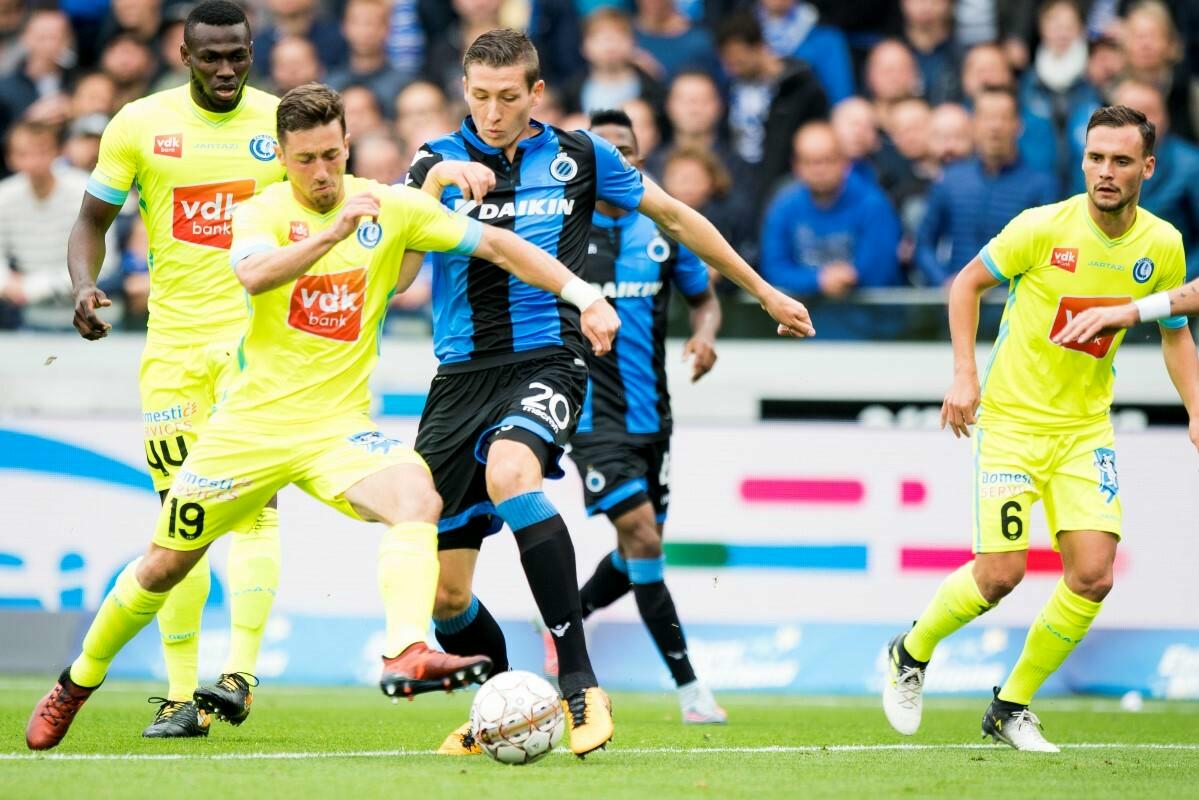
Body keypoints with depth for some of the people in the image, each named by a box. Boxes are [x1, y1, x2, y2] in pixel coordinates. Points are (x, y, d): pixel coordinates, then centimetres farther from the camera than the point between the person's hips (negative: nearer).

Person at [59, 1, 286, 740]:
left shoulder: (283, 123, 2)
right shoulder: (140, 124, 1)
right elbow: (93, 220, 9)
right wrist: (84, 286, -10)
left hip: (259, 337, -1)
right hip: (174, 340, 1)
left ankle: (239, 673, -21)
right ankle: (182, 695, 8)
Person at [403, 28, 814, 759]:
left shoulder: (577, 156, 5)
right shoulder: (441, 160, 3)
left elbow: (674, 215, 18)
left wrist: (764, 292, 22)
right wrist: (437, 182, -37)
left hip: (547, 362, -3)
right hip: (463, 374, 3)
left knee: (510, 473, -37)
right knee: (442, 594, 2)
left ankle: (580, 682, -33)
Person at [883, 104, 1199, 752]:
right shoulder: (1044, 227, -15)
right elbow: (967, 283, -2)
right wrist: (964, 375, -10)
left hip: (1086, 425, 4)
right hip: (1012, 418, -4)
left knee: (1092, 576, -10)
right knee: (1001, 573, -11)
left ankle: (1011, 708, 9)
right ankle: (910, 655, 20)